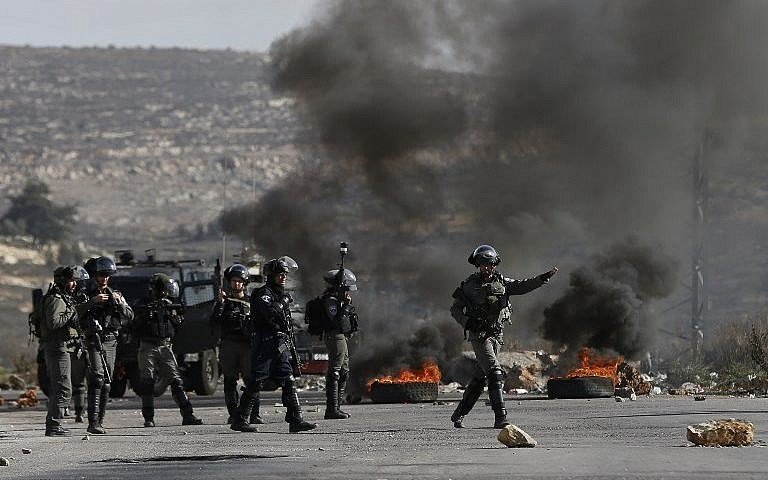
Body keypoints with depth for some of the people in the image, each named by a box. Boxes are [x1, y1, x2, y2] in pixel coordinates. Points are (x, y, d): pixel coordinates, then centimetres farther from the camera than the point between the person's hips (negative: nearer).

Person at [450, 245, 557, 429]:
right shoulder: (469, 285, -1)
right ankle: (500, 417, -22)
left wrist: (543, 278, -15)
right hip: (479, 335, -5)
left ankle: (459, 415, 25)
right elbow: (455, 309, 2)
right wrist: (467, 323, -15)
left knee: (480, 377, 13)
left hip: (496, 335, 5)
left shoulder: (501, 282, 9)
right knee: (495, 373, -18)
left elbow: (522, 286, -2)